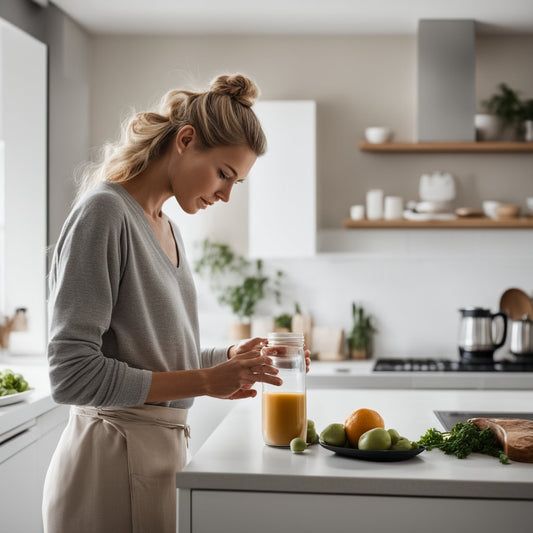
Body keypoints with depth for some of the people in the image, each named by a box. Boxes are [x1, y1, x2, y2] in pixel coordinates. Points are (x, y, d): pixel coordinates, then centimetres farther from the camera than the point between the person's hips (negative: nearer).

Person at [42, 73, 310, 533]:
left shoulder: (169, 229, 13)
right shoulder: (104, 212, -14)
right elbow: (73, 374, -20)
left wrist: (233, 356, 2)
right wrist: (205, 381, -20)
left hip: (163, 450, 8)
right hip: (112, 457, -8)